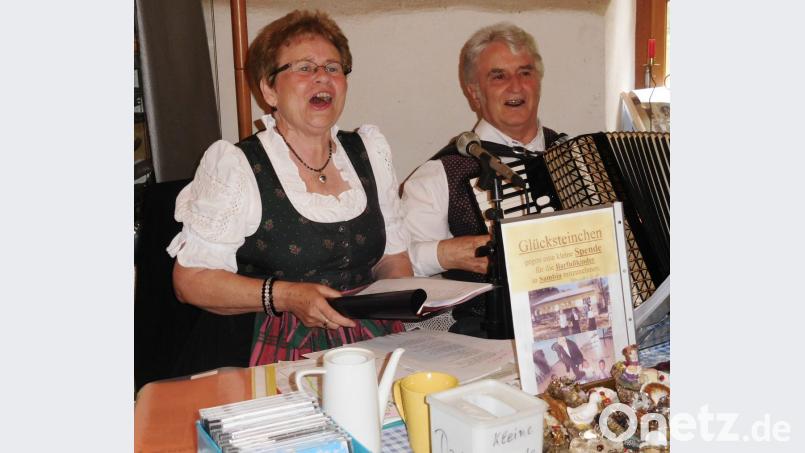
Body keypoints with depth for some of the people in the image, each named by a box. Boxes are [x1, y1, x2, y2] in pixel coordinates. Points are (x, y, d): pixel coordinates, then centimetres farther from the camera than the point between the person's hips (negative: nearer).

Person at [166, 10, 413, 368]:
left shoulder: (370, 151, 13)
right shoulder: (232, 166, -3)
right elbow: (190, 279, -4)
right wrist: (283, 296, -17)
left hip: (374, 348, 5)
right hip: (279, 358, -4)